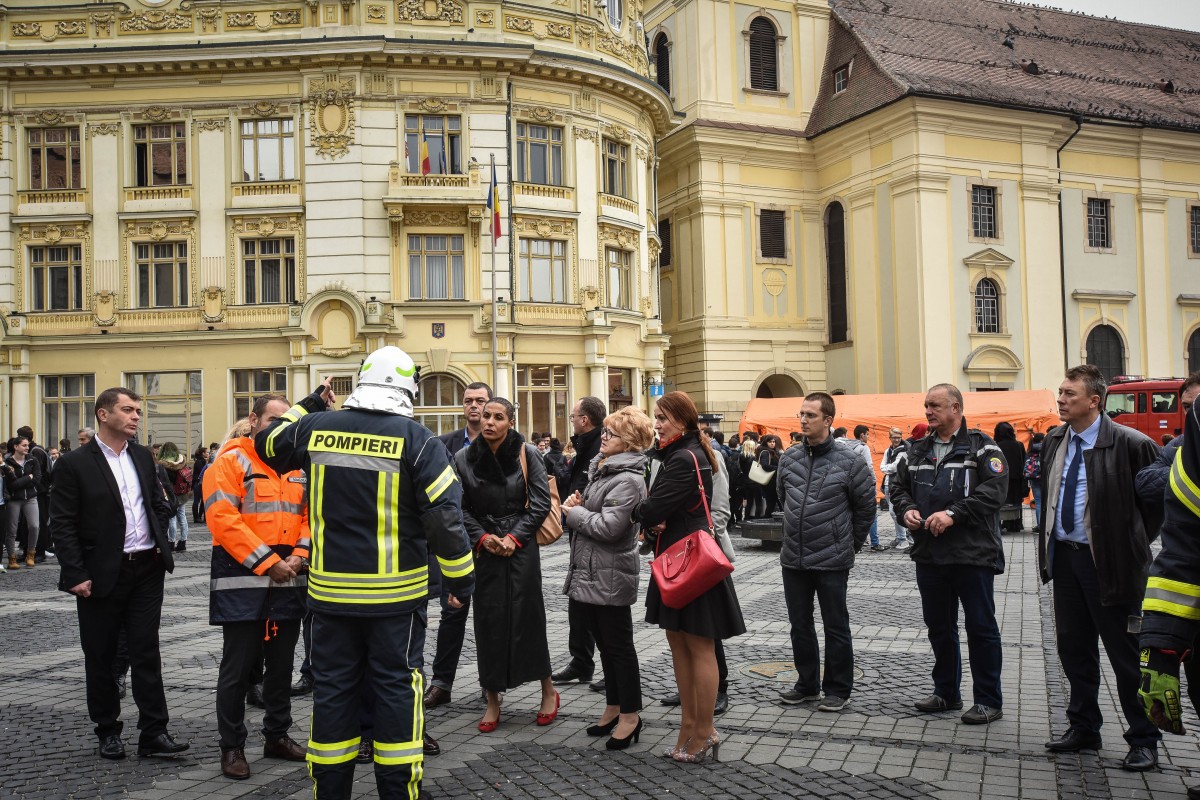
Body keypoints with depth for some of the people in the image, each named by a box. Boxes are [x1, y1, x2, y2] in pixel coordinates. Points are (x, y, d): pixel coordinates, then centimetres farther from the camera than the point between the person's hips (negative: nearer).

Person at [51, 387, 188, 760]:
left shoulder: (142, 456, 8)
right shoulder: (75, 463, -7)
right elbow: (62, 524, -9)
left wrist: (160, 542, 6)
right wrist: (75, 575, -14)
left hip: (147, 571, 4)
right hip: (102, 575, -4)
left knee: (146, 652, 4)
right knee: (101, 656, 9)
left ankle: (153, 733, 7)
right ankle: (108, 731, 23)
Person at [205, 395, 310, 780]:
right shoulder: (229, 462, -7)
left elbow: (309, 516, 13)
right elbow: (223, 518, -17)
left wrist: (299, 556, -6)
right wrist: (267, 561, -18)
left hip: (288, 582, 6)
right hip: (243, 581, -6)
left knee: (281, 664, 14)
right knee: (238, 666, 1)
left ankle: (277, 736, 27)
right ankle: (232, 747, 13)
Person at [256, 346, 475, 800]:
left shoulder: (315, 428, -1)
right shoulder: (415, 439, -10)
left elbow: (267, 444, 21)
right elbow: (444, 516, -13)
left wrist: (311, 404, 29)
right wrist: (461, 578, -3)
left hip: (330, 591, 3)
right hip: (396, 593, -3)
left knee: (332, 688, 11)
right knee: (396, 688, 7)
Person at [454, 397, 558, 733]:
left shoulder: (527, 454, -3)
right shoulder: (465, 458, 0)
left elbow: (541, 501, -4)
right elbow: (461, 507, 3)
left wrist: (514, 537, -11)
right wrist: (482, 537, -9)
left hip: (521, 546, -2)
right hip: (483, 549, 2)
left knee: (527, 615, 2)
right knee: (488, 621, 4)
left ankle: (548, 690, 19)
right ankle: (492, 700, 15)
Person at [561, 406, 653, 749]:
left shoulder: (628, 479, -18)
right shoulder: (601, 469, 13)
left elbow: (609, 527, -26)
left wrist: (573, 512, -13)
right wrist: (576, 505, 1)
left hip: (610, 576, -9)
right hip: (588, 574, 9)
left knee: (618, 646, 1)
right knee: (605, 644, 17)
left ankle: (630, 715, 12)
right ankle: (614, 708, 28)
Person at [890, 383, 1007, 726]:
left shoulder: (981, 446, -6)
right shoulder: (918, 450, 13)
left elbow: (994, 489, -16)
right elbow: (899, 486, 20)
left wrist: (953, 513, -23)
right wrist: (906, 509, -1)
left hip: (973, 554, -6)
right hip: (929, 554, 6)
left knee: (981, 627, 2)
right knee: (938, 626, 15)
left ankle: (989, 700, 12)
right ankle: (946, 692, 29)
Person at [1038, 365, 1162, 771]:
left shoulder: (1130, 444, -13)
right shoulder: (1053, 442, 7)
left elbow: (1159, 497, -5)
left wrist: (1136, 543, -3)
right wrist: (1049, 546, 13)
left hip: (1107, 561, -6)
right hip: (1064, 555, 6)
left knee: (1125, 653, 3)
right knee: (1074, 647, 14)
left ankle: (1143, 740, 15)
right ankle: (1083, 728, 28)